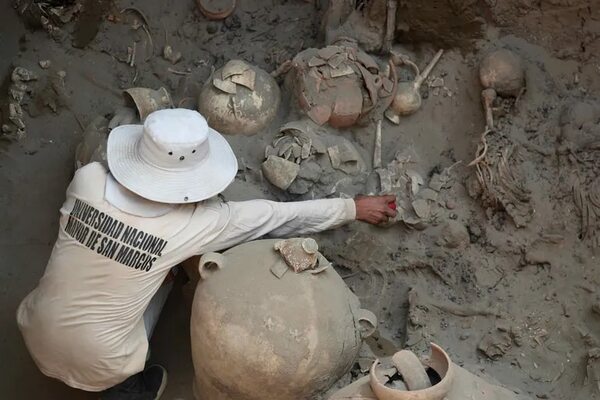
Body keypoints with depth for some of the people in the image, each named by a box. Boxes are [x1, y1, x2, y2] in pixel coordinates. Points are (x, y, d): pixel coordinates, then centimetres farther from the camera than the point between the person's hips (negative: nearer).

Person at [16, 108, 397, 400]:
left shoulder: (88, 178, -17)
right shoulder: (194, 223, -23)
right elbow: (279, 216, -12)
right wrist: (354, 207, 0)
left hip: (37, 334, 4)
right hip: (97, 364, -3)